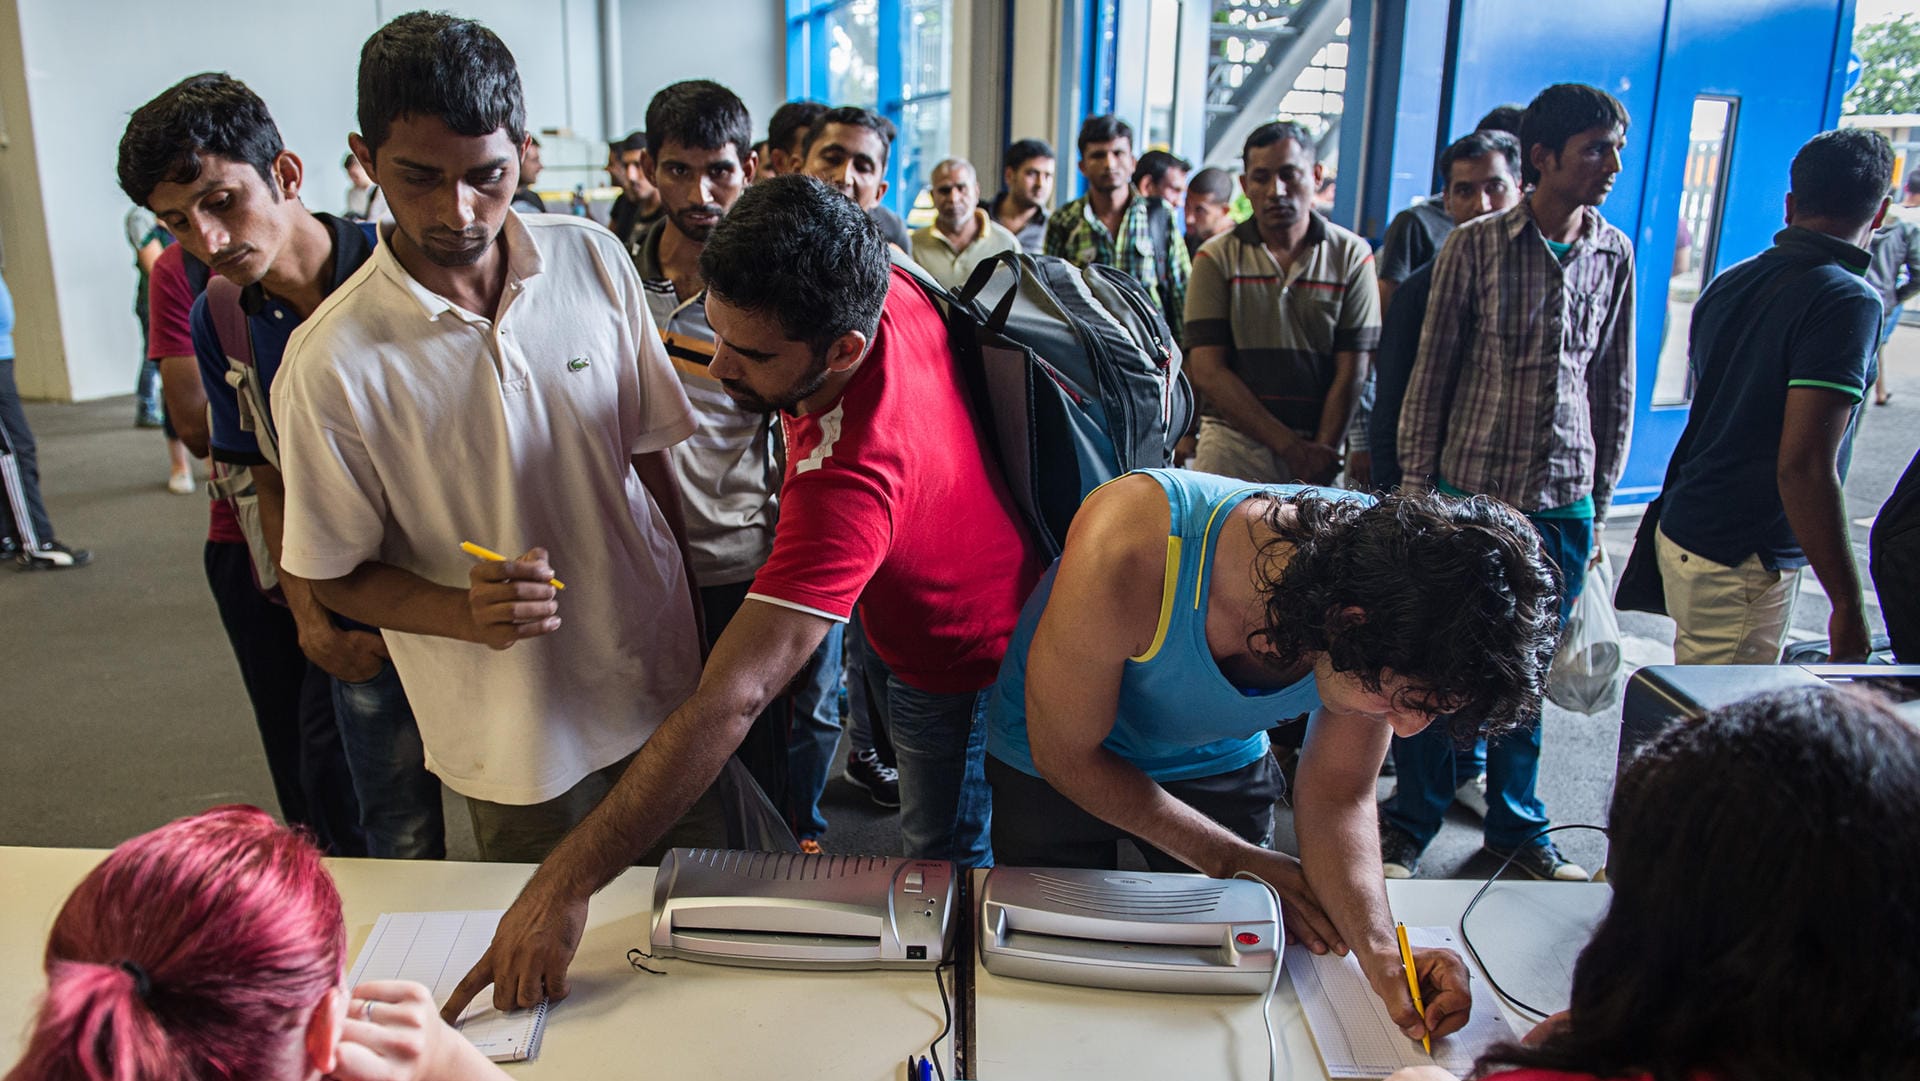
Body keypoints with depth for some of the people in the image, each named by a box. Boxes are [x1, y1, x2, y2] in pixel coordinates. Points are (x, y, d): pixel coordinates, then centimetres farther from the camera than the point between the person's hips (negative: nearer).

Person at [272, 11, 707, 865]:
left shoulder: (595, 260, -7)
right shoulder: (330, 362, -16)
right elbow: (338, 575, -6)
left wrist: (691, 605, 8)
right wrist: (468, 615, -24)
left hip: (657, 674, 3)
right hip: (513, 726, -2)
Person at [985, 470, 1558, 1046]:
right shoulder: (1130, 552, -43)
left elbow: (1337, 795, -16)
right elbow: (1064, 753, -26)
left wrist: (1383, 955, -33)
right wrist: (1236, 862, -22)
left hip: (1220, 762, 3)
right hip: (1053, 763, -2)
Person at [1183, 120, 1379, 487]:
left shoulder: (1352, 256, 4)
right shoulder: (1216, 257, 2)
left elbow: (1350, 373, 0)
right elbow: (1208, 371, -5)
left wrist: (1320, 457, -11)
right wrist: (1291, 446, -12)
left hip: (1321, 447, 0)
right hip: (1232, 446, 0)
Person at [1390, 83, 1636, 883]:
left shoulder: (1614, 255, 6)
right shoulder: (1476, 245, -4)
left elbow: (1614, 387, 11)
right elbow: (1431, 371, -2)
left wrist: (1601, 503, 11)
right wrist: (1415, 487, -4)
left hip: (1564, 501, 3)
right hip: (1471, 485, -3)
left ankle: (1516, 825, 29)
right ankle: (1412, 821, 21)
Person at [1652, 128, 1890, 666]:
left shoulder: (1728, 283, 7)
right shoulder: (1847, 301, -16)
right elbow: (1803, 466, -23)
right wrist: (1848, 605, -17)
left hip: (1683, 530, 8)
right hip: (1743, 561, -8)